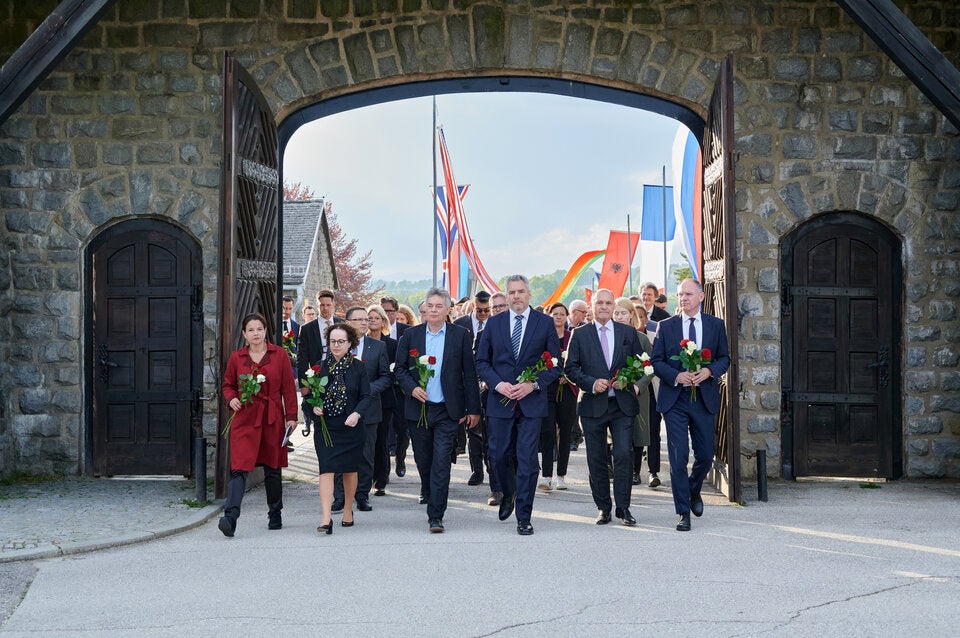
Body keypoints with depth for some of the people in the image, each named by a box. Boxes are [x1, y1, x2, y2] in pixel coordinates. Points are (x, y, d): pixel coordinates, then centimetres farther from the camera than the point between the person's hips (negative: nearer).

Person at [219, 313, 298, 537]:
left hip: (272, 419, 1)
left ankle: (275, 516, 27)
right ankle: (230, 518, -22)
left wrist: (291, 416, 0)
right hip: (245, 418, -1)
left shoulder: (279, 354, 3)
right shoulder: (236, 357, 4)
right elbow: (228, 384, 16)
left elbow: (288, 387, 4)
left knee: (272, 468, 11)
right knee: (239, 468, -14)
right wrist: (231, 399, -5)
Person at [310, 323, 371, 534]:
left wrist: (357, 414, -18)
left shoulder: (358, 367, 0)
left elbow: (366, 396, -1)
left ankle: (348, 511, 31)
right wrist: (314, 407, -11)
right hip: (325, 427, 0)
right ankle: (326, 519, -17)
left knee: (350, 470, 12)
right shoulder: (320, 366, 3)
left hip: (351, 427, 0)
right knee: (326, 469, -11)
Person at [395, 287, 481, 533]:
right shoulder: (411, 335, 5)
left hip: (447, 411, -2)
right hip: (418, 409, 2)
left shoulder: (460, 336, 0)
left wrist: (473, 409, 0)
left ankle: (436, 515, -9)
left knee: (441, 462, -9)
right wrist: (412, 388, -12)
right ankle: (428, 492, 43)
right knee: (423, 459, 14)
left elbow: (470, 374, 2)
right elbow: (399, 368, 8)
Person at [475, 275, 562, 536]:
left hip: (531, 401, -2)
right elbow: (481, 361, 8)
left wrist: (533, 384, -12)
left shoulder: (545, 323, 2)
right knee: (499, 456, 6)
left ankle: (524, 517, 4)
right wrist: (498, 384, -9)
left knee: (527, 460, -4)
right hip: (500, 400, 2)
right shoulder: (494, 323, 7)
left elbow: (556, 364, 3)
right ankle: (508, 494, 36)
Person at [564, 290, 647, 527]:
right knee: (597, 460, 4)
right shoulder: (580, 334, 6)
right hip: (593, 405, 0)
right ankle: (603, 508, 14)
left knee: (624, 455, -9)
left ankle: (623, 508, -1)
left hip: (623, 403, 0)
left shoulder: (629, 332, 10)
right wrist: (592, 383, -12)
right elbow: (570, 368, 2)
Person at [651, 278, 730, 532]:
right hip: (674, 399, -1)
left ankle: (694, 491, 38)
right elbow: (656, 361, 2)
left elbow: (725, 358, 9)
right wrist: (676, 375, -15)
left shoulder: (716, 325, 7)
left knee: (705, 455, 7)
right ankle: (683, 513, 1)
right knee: (678, 456, -6)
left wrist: (709, 371, -11)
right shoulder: (666, 326, 4)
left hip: (704, 397, 2)